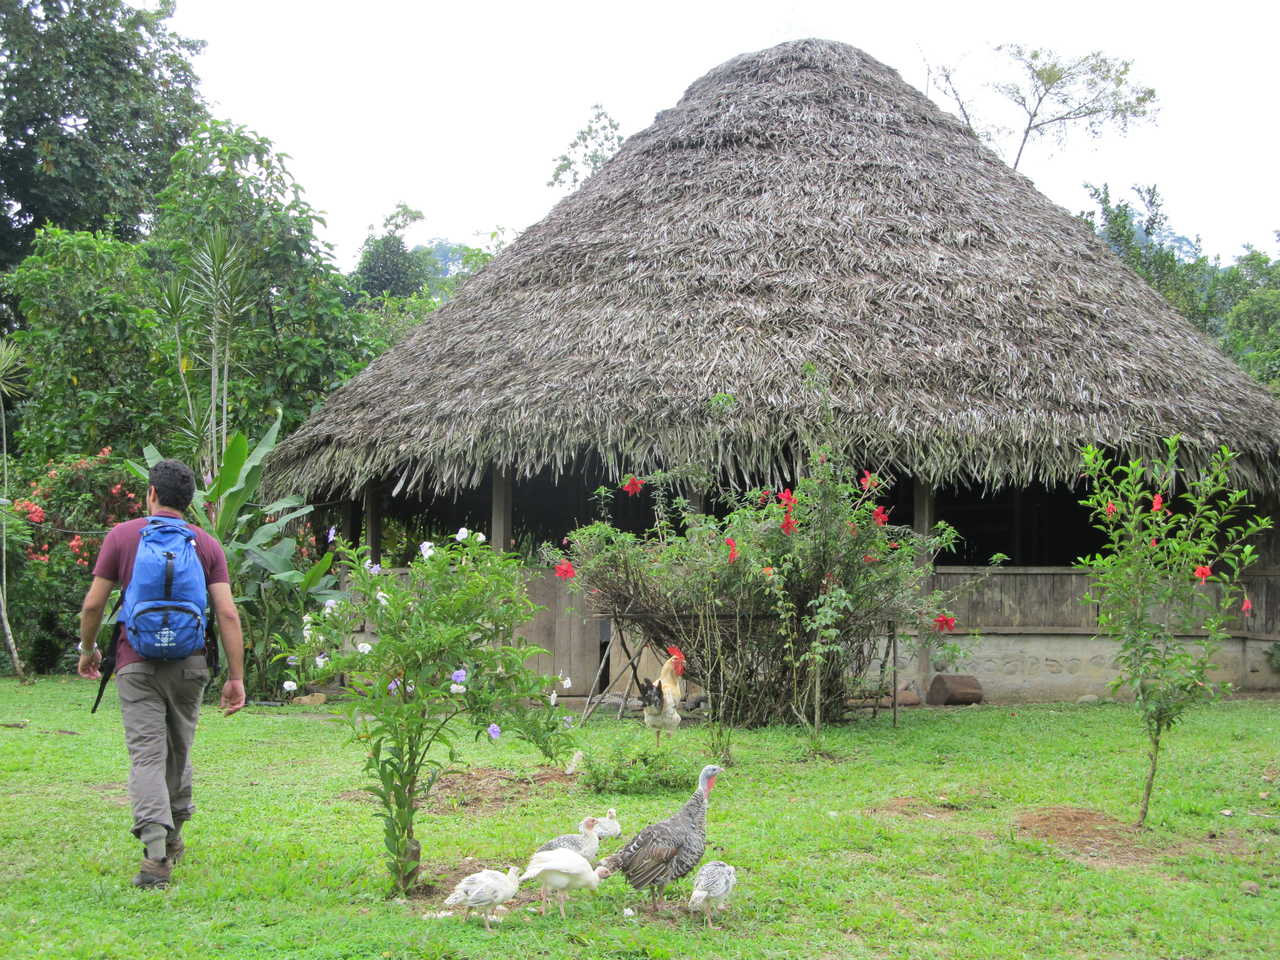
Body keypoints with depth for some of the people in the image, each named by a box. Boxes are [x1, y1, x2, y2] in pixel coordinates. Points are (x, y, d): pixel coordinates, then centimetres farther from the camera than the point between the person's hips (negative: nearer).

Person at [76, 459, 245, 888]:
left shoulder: (122, 536, 0)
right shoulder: (208, 545, 4)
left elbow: (93, 604, -1)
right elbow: (227, 614, -4)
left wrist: (87, 650, 17)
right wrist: (236, 677, -2)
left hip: (137, 664, -2)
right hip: (189, 664, 2)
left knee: (147, 755, -6)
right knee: (179, 749, 18)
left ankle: (156, 851, -22)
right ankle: (173, 838, 33)